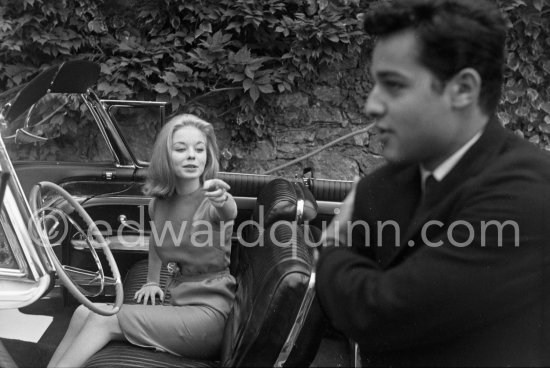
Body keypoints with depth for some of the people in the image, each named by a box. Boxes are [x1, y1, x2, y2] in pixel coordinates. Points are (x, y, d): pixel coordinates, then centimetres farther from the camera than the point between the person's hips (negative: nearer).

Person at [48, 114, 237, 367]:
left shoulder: (212, 201, -12)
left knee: (104, 319, -18)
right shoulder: (158, 203, 6)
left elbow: (229, 212, -38)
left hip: (209, 311, -6)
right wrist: (152, 281, 21)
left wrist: (222, 201, -59)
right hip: (177, 303, 6)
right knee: (84, 313, -10)